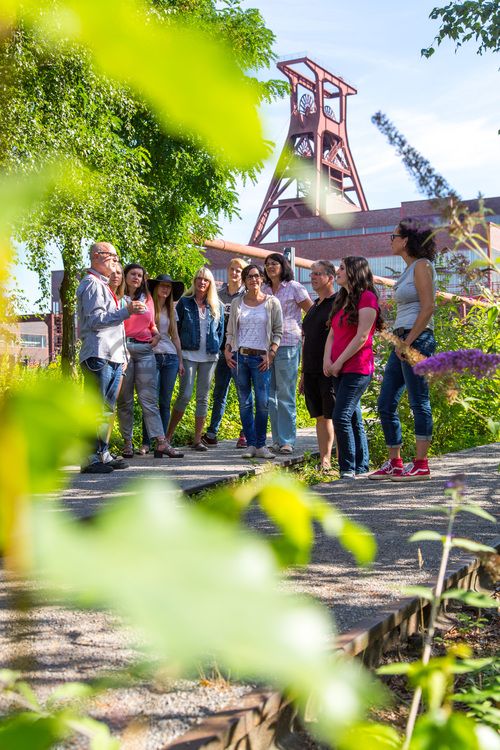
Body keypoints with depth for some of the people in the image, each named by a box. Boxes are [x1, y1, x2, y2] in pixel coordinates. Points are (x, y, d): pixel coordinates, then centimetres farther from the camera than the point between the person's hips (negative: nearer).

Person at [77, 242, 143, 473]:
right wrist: (126, 311, -22)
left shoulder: (103, 285, 26)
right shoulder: (92, 284, -6)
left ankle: (103, 454, 17)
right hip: (98, 356, -10)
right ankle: (89, 458, -11)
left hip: (113, 357, 10)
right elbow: (95, 320, -17)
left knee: (107, 410, 12)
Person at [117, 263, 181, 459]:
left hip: (145, 350, 3)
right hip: (123, 349, -3)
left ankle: (161, 443, -10)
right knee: (125, 400, 2)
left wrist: (157, 334, 9)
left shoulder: (147, 298, 19)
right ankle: (127, 443, 8)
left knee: (149, 398, -3)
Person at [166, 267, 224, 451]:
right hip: (189, 355, -3)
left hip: (209, 356, 3)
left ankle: (197, 439, 9)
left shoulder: (217, 306, 11)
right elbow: (176, 327, 4)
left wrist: (216, 349, 4)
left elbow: (220, 330, 15)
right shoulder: (184, 303, 4)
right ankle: (168, 435, 2)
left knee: (203, 397, 4)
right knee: (185, 395, -10)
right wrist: (178, 351, -2)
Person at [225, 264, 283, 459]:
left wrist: (270, 354, -7)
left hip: (260, 358, -2)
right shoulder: (237, 303, 11)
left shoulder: (272, 302, 4)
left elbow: (278, 332, 3)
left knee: (263, 403, -6)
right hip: (239, 356, 2)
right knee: (245, 403, 3)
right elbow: (230, 331, 15)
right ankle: (251, 445, 9)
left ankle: (261, 445, 3)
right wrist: (227, 351, 1)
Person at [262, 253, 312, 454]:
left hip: (288, 345, -5)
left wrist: (303, 333, -2)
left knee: (285, 395, -6)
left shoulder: (294, 288, 1)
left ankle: (287, 441, -2)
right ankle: (277, 440, 12)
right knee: (270, 395, 5)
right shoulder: (264, 290, 15)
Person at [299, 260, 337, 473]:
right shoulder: (314, 307, 20)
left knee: (333, 416, -7)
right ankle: (324, 460, 13)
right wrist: (303, 373, 20)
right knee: (320, 417, 9)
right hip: (311, 371, 8)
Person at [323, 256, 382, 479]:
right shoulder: (341, 300, 20)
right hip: (339, 369, 9)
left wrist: (339, 362, -12)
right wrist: (327, 360, -1)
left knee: (341, 417, -16)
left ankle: (348, 468, -11)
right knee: (353, 419, 10)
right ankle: (361, 466, 15)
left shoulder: (367, 297, -7)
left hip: (357, 368, -9)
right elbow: (332, 334, 16)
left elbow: (362, 337, -14)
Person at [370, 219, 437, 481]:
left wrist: (409, 342, -18)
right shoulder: (409, 269, 20)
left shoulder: (422, 265, -7)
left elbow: (427, 307, -16)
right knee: (385, 404, 8)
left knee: (419, 403, -5)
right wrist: (400, 342, 14)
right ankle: (394, 463, 14)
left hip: (417, 340, -10)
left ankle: (420, 466, 0)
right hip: (403, 341, 10)